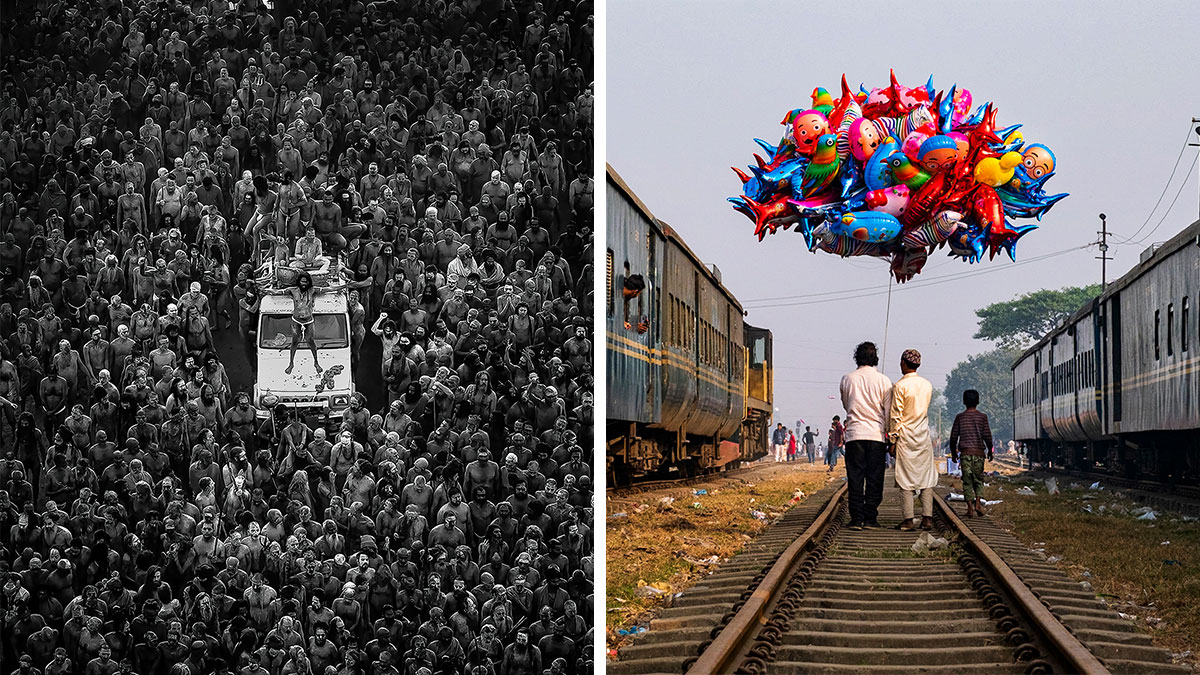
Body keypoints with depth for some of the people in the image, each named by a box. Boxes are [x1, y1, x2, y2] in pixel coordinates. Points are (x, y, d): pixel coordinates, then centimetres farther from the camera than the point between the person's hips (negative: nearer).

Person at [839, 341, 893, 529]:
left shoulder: (847, 379, 3)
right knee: (874, 478, 4)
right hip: (876, 435, -1)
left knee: (855, 478, 2)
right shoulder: (883, 380, -1)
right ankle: (870, 518, 4)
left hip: (854, 435, 1)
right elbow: (889, 412, 1)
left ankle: (856, 519, -1)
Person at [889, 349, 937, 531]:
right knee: (926, 478, 7)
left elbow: (896, 416, -10)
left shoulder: (900, 386, -11)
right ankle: (927, 518, 4)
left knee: (906, 479, -1)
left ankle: (908, 520, -4)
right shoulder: (927, 385, 6)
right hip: (924, 436, 5)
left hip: (905, 436, -5)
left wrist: (892, 440, -4)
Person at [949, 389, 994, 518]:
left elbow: (953, 437, 3)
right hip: (979, 452, 0)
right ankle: (978, 503, -6)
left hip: (965, 452, 0)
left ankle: (970, 507, -4)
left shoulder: (959, 417, 3)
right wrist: (990, 450, 14)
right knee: (978, 479, 12)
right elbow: (987, 436, -2)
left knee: (967, 480, 2)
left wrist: (953, 453, 16)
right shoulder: (982, 417, 2)